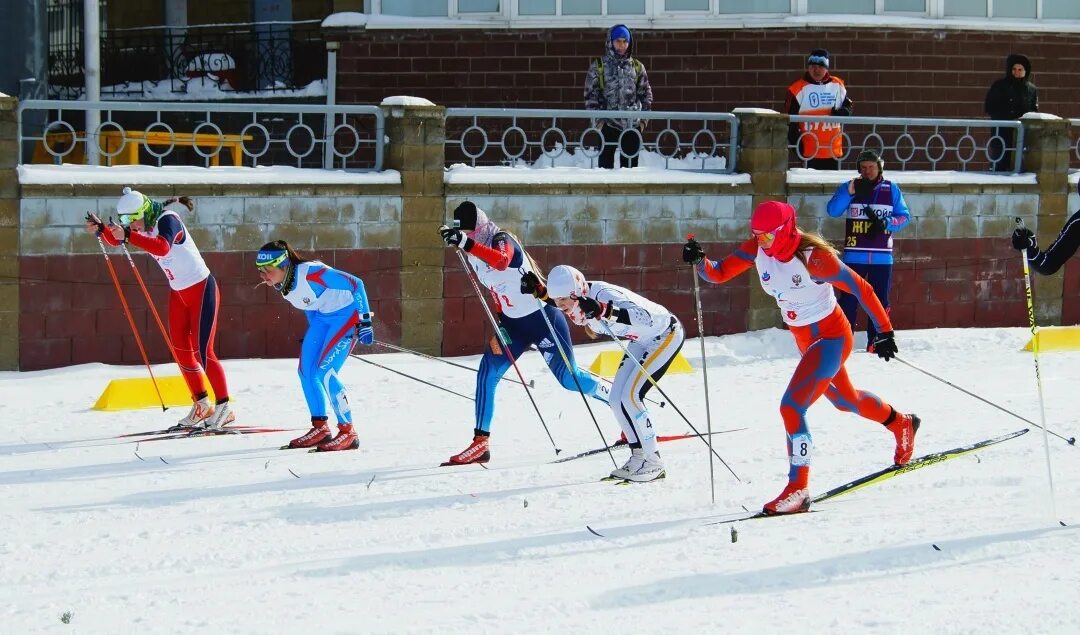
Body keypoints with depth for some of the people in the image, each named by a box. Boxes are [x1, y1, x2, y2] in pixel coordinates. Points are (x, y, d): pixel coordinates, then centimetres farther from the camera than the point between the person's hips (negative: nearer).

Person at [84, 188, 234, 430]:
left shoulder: (167, 220, -23)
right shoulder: (144, 225, 0)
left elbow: (162, 247, -43)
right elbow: (115, 239, 10)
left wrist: (128, 235, -49)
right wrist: (100, 229, -12)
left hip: (201, 289, -9)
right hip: (179, 293, 9)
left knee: (202, 351, -11)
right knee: (181, 351, 8)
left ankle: (224, 408, -3)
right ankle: (201, 405, 19)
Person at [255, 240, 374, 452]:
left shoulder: (310, 273, -31)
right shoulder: (282, 284, -6)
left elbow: (355, 284, -26)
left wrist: (365, 321, -24)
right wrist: (313, 333, 21)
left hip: (348, 313, -9)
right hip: (322, 317, 9)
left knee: (325, 372, -16)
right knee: (306, 371, 4)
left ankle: (348, 433, -8)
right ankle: (320, 428, 17)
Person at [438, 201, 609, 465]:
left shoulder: (502, 240, -19)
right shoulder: (473, 253, 3)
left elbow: (501, 261, -45)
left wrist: (466, 243, -54)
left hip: (542, 316, -7)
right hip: (512, 323, 8)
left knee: (569, 378, -5)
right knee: (487, 373, -5)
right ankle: (481, 443, -3)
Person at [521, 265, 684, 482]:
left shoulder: (603, 295, -35)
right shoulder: (579, 299, -11)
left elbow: (646, 319, -48)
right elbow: (560, 301, 16)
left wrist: (602, 310, -58)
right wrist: (539, 291, -4)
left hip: (667, 334, -9)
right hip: (641, 340, 9)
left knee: (629, 397, -17)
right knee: (616, 400, 4)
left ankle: (653, 463, -7)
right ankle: (640, 456, 17)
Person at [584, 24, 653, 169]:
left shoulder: (637, 67, 10)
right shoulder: (598, 66, 3)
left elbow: (646, 93, 13)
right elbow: (591, 93, 1)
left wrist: (643, 119, 4)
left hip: (632, 125, 2)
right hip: (608, 123, -2)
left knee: (630, 162, 5)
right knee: (606, 161, -3)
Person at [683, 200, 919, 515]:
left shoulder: (813, 258, -29)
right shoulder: (757, 249, -11)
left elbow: (861, 289, -22)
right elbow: (719, 273, -12)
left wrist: (885, 332, -21)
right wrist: (700, 261, -34)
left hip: (831, 338, -8)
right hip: (805, 340, 8)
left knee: (791, 406, -20)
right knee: (844, 399, 28)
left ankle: (798, 489, -12)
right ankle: (901, 424, 55)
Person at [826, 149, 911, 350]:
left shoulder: (892, 190, 7)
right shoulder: (849, 187, 4)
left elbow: (904, 216, 6)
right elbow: (833, 211, -8)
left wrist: (886, 223, -13)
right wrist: (849, 192, -22)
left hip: (882, 257, 2)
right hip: (854, 256, -2)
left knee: (879, 301, 6)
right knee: (849, 299, -6)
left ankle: (875, 342, 13)